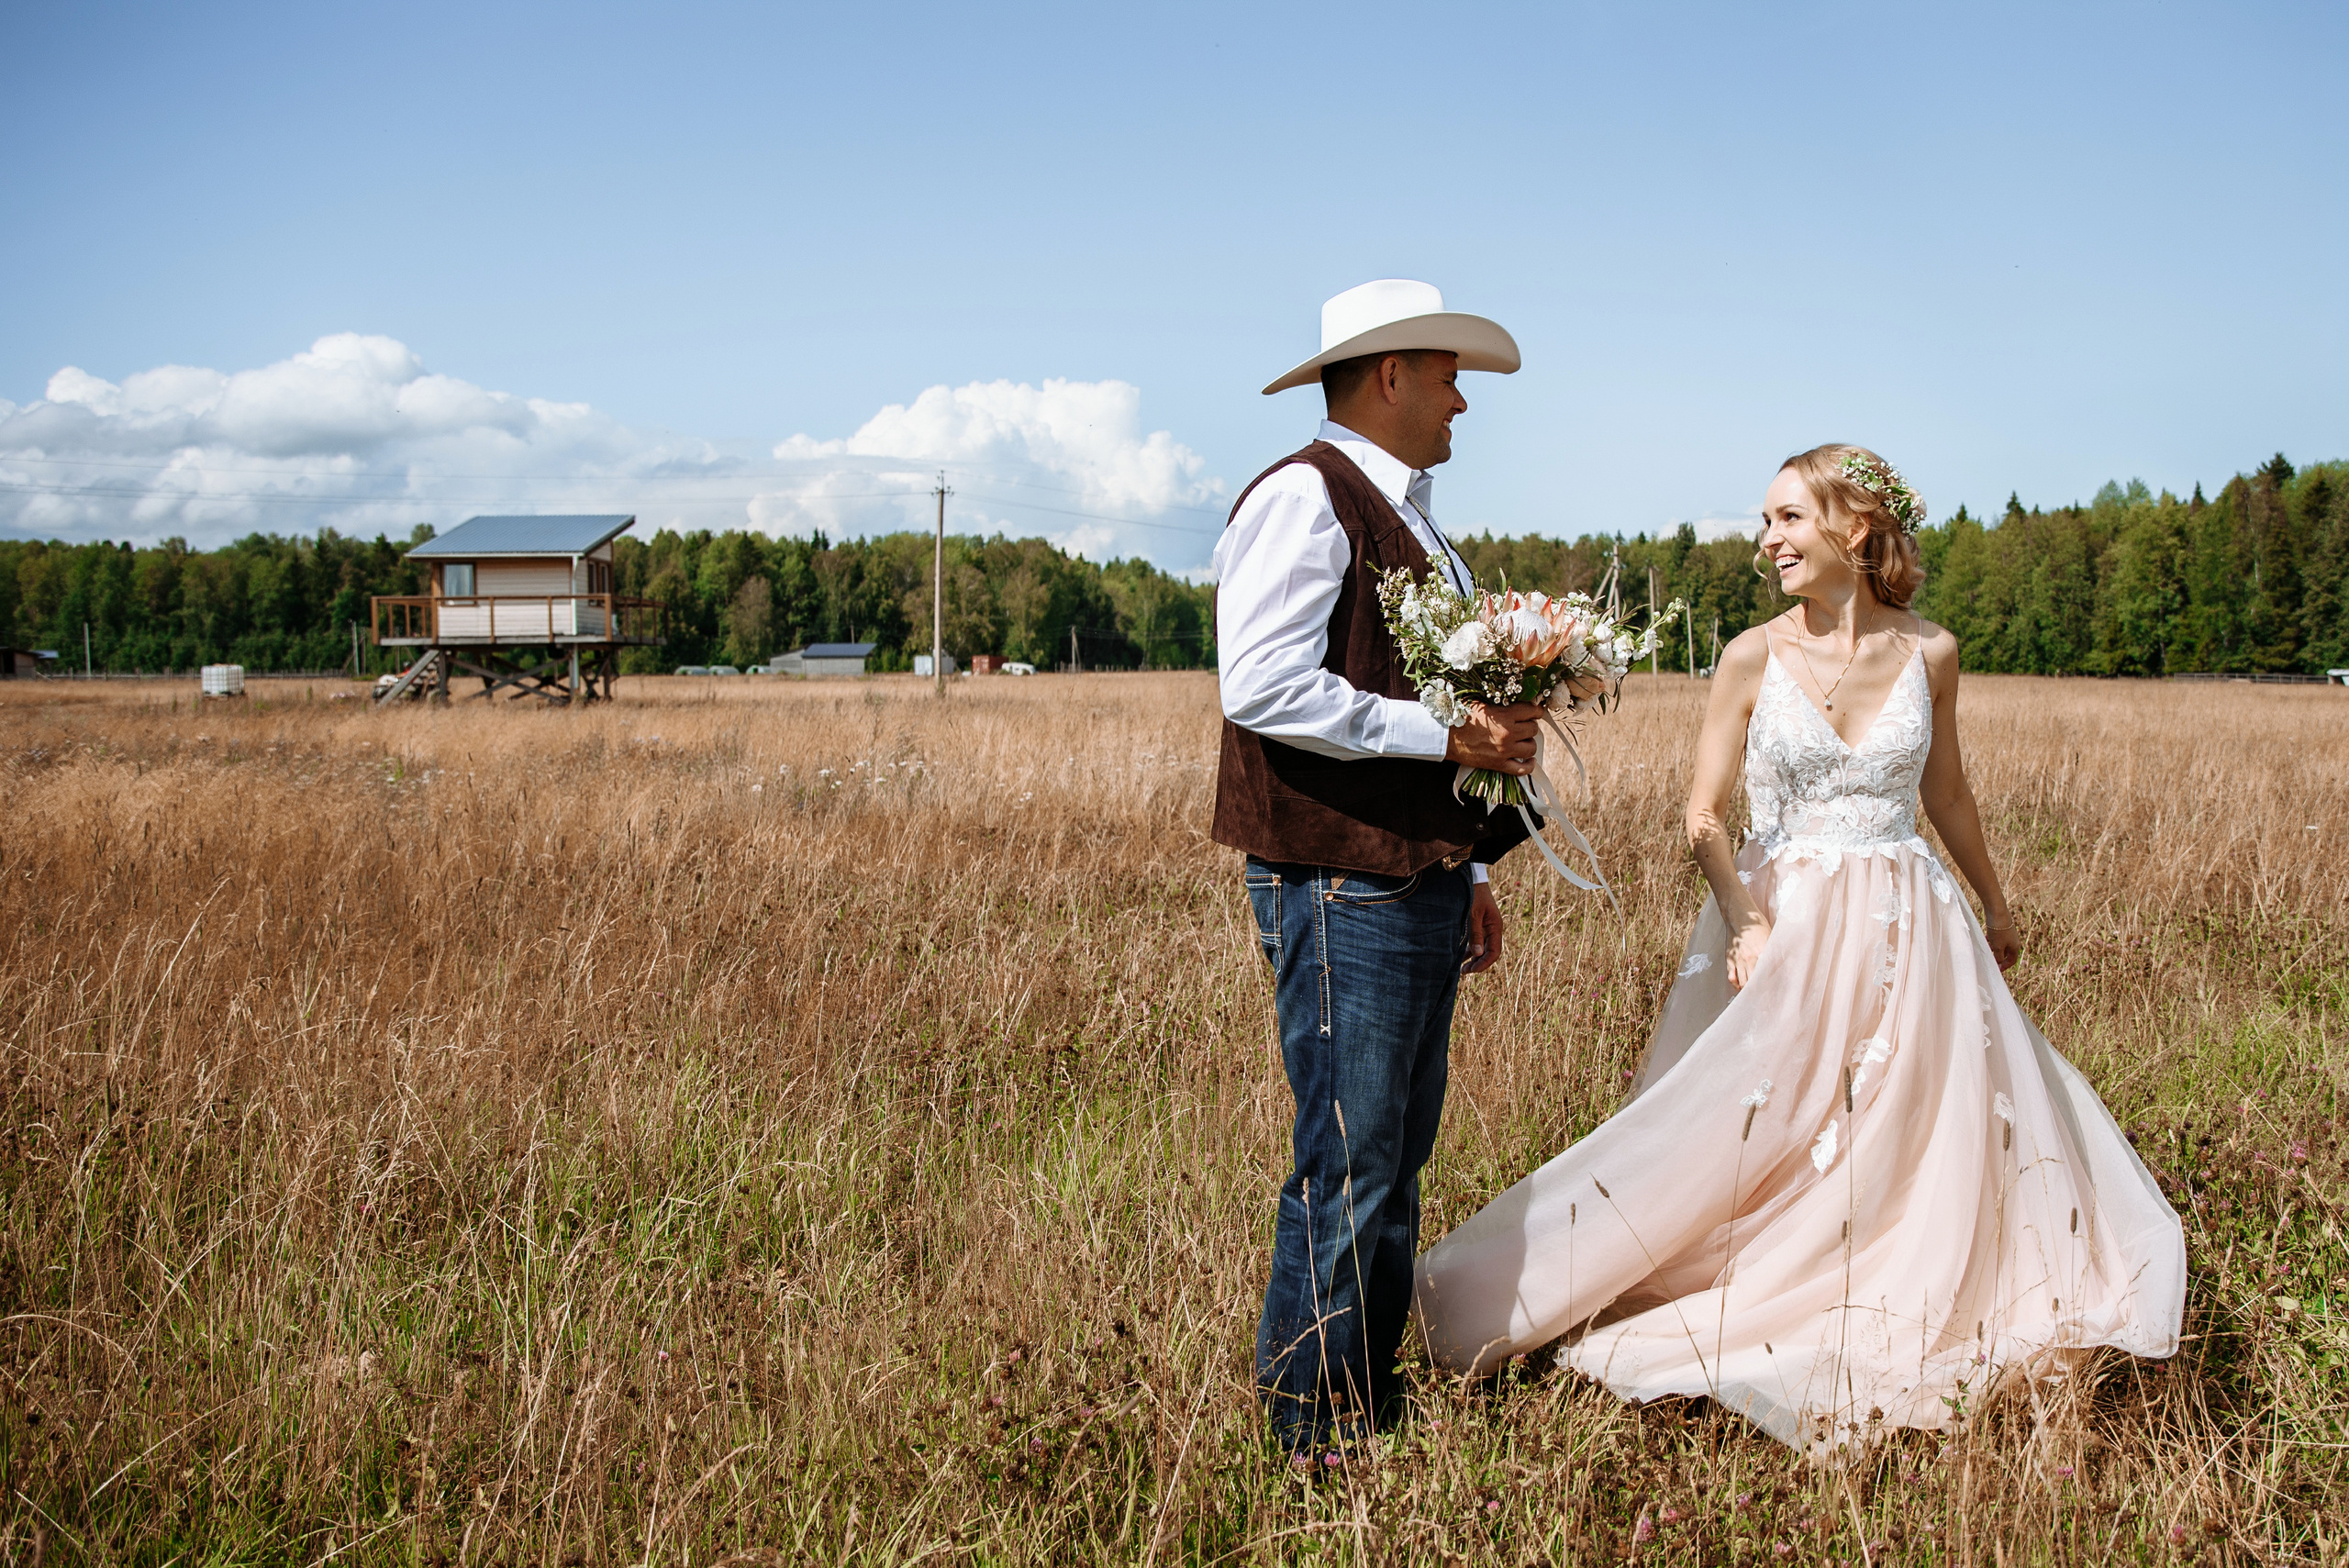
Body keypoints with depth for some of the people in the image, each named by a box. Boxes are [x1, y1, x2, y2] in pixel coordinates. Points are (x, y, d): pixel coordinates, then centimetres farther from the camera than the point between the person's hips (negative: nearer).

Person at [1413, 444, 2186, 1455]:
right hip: (1784, 926, -2)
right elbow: (1704, 818, -4)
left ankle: (1896, 1346, 23)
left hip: (1907, 928, 2)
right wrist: (1747, 920, -19)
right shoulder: (1753, 658, -5)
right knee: (1746, 1146, 0)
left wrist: (1993, 906, 26)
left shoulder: (1928, 653, 0)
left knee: (1924, 1151, 6)